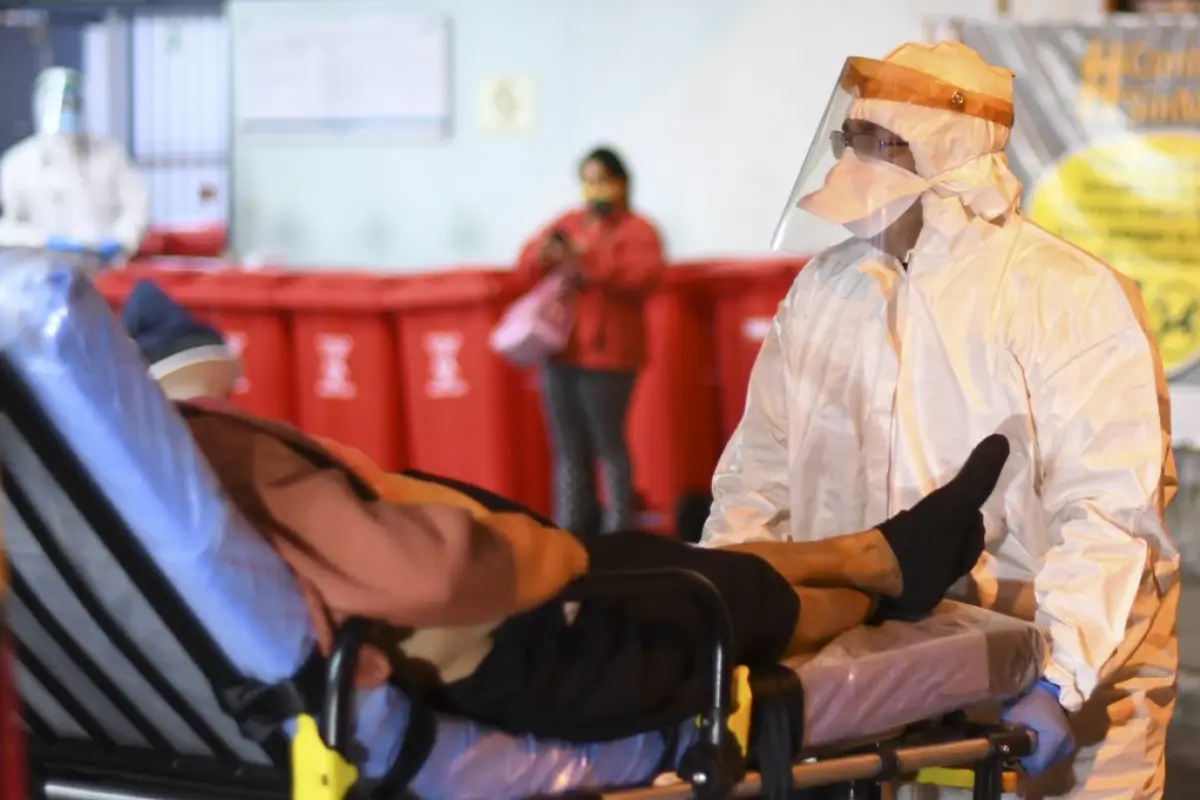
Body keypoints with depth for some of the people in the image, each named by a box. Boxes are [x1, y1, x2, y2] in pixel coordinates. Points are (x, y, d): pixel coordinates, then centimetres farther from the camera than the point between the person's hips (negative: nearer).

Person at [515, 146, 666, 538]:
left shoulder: (637, 231, 2)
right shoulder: (566, 225, 18)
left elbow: (644, 274, -15)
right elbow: (525, 272, 16)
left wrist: (588, 260, -21)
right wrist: (541, 256, -7)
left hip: (606, 354, -5)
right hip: (559, 351, 5)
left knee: (609, 446, -8)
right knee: (568, 451, 5)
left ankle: (619, 535, -6)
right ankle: (569, 535, 7)